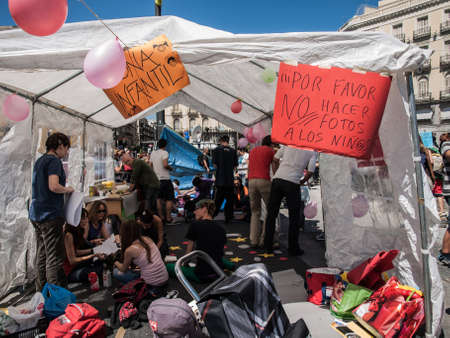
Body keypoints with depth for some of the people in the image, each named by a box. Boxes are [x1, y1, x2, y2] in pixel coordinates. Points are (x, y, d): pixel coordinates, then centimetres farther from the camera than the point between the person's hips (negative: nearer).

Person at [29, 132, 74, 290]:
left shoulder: (39, 160, 16)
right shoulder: (54, 160, -12)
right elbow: (53, 186, -25)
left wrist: (63, 189, 16)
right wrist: (67, 189, -6)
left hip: (36, 214, 9)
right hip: (50, 215, -9)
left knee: (41, 256, 16)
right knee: (55, 257, -6)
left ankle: (41, 291, 27)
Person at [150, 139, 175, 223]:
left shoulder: (153, 153, 9)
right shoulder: (164, 153, -11)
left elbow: (150, 165, 14)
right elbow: (165, 165, -24)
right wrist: (170, 168, -5)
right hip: (165, 179, -6)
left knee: (159, 198, 13)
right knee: (169, 199, 4)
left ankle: (161, 216, 18)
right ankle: (168, 217, 5)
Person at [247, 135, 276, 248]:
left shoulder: (252, 151, 24)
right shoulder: (271, 151, 8)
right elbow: (275, 170, 3)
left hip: (251, 181, 5)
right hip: (264, 181, -5)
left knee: (255, 212, 13)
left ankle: (254, 241, 4)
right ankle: (264, 240, 2)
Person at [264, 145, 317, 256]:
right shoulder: (313, 151, 8)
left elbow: (275, 158, 14)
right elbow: (310, 172, -1)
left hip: (277, 179, 3)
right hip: (292, 182, -3)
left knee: (271, 214, 11)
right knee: (294, 217, 9)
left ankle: (268, 246, 17)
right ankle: (293, 249, 13)